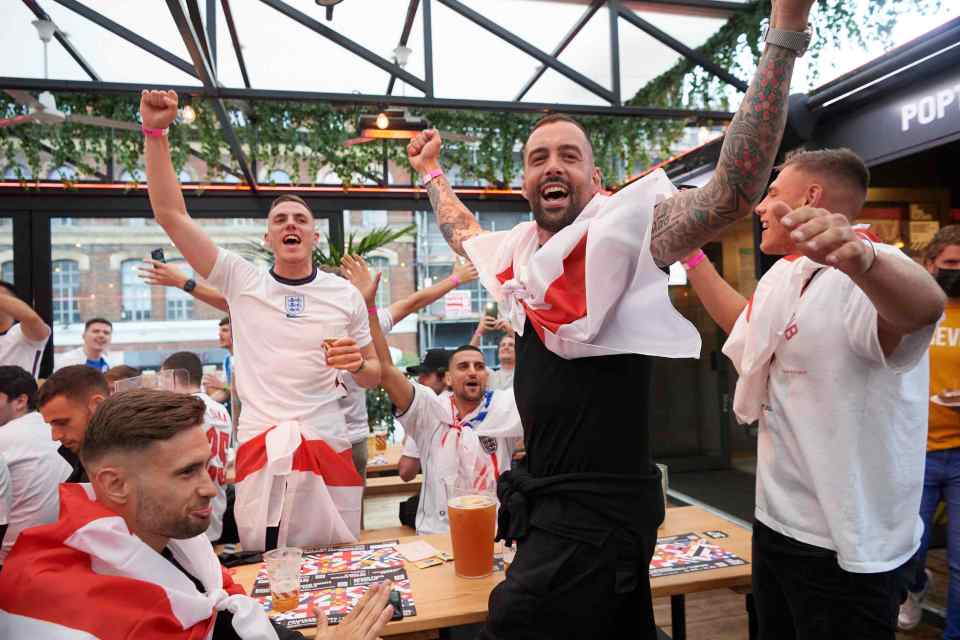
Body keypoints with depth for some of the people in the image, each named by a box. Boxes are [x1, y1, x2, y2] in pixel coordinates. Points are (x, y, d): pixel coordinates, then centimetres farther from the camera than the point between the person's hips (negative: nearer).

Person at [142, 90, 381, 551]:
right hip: (259, 449, 0)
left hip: (328, 448, 0)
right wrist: (155, 132, -7)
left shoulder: (345, 295, 4)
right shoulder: (241, 280, 3)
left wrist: (356, 364, -12)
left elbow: (374, 378, 11)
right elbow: (170, 213, -1)